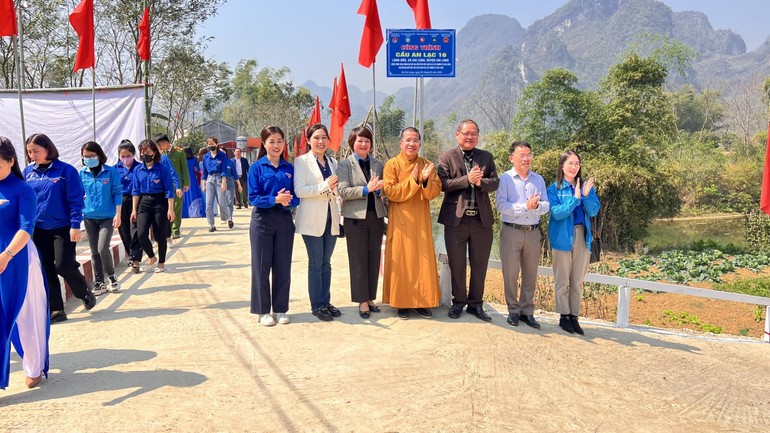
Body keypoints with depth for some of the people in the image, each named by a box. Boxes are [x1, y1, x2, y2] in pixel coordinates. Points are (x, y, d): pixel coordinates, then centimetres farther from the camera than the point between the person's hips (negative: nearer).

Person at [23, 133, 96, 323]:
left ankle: (85, 293, 20)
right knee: (46, 269, 6)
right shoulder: (28, 171, 5)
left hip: (62, 227, -5)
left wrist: (75, 225, -15)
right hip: (37, 229, 5)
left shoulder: (66, 170, -8)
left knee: (63, 265, -8)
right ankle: (56, 310, 15)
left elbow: (75, 200, -9)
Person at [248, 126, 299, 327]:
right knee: (261, 266, 4)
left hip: (284, 220, 3)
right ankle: (263, 311, 15)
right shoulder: (257, 167, -3)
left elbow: (296, 197, 5)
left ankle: (280, 309, 20)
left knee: (283, 266, 7)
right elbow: (253, 197, -9)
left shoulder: (289, 168, 5)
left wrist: (288, 201, -18)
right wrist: (275, 199, -22)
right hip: (262, 220, -3)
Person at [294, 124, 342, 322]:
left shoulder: (333, 162, 12)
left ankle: (326, 302, 20)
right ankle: (317, 305, 10)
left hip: (331, 218, 5)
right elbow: (299, 190, -14)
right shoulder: (302, 161, -4)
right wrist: (325, 186, -21)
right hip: (312, 220, -5)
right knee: (316, 264, 1)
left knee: (326, 263, 11)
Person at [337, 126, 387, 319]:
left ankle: (370, 298, 20)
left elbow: (382, 190, 12)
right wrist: (366, 189, -19)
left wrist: (380, 188, -10)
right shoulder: (345, 164, 0)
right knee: (358, 260, 2)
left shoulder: (378, 164, 11)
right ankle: (362, 301, 12)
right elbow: (343, 191, -11)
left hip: (376, 216, 4)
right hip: (356, 217, -4)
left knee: (374, 258, 9)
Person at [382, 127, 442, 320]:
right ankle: (401, 302, 12)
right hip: (400, 221, -2)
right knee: (400, 260, 2)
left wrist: (425, 180, -19)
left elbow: (435, 192, 0)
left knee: (423, 259, 3)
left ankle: (421, 301, 14)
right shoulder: (392, 164, -1)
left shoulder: (427, 165, 7)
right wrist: (413, 180, -18)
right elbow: (390, 192, -11)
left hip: (421, 220, 3)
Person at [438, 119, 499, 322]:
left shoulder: (487, 157, 11)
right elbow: (443, 184, -10)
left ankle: (476, 304, 22)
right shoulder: (446, 157, 2)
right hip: (456, 219, -2)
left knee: (479, 265, 9)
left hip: (482, 219, 3)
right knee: (457, 264, 7)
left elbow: (495, 182, 2)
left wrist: (481, 182, -18)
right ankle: (458, 302, 23)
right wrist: (467, 179, -20)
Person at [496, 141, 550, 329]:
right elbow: (501, 206, -13)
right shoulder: (505, 179, -2)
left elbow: (546, 206, 3)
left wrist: (536, 205, -18)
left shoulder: (538, 179, 9)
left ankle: (527, 311, 18)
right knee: (510, 273, 2)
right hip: (511, 231, -3)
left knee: (530, 274, 8)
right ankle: (513, 311, 15)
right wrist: (525, 206, -19)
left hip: (533, 232, 4)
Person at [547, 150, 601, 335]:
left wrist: (586, 195, -18)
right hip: (562, 238, -3)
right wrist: (575, 198, -20)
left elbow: (594, 211, -1)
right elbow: (557, 213, -13)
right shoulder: (554, 189, -2)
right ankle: (564, 316, 14)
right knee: (562, 280, 3)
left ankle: (574, 317, 16)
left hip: (583, 238, 3)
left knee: (577, 281, 8)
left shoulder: (586, 187, 8)